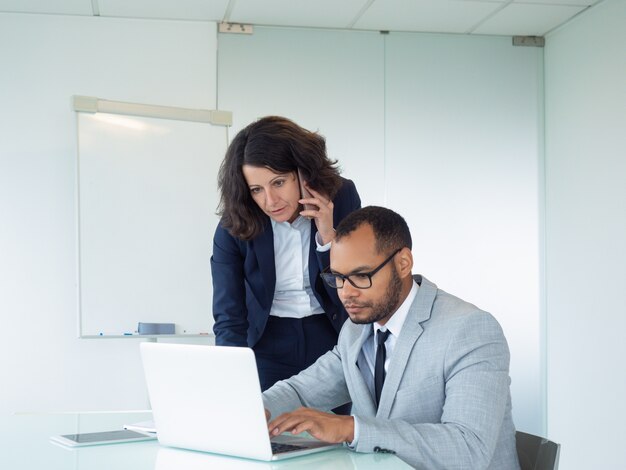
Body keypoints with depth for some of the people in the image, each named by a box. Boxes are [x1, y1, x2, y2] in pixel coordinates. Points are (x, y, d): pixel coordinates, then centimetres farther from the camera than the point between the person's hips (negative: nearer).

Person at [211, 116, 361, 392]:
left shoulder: (341, 196, -11)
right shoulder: (233, 228, -13)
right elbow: (228, 318, -14)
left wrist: (328, 238, -23)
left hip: (333, 337, 1)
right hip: (267, 347, -1)